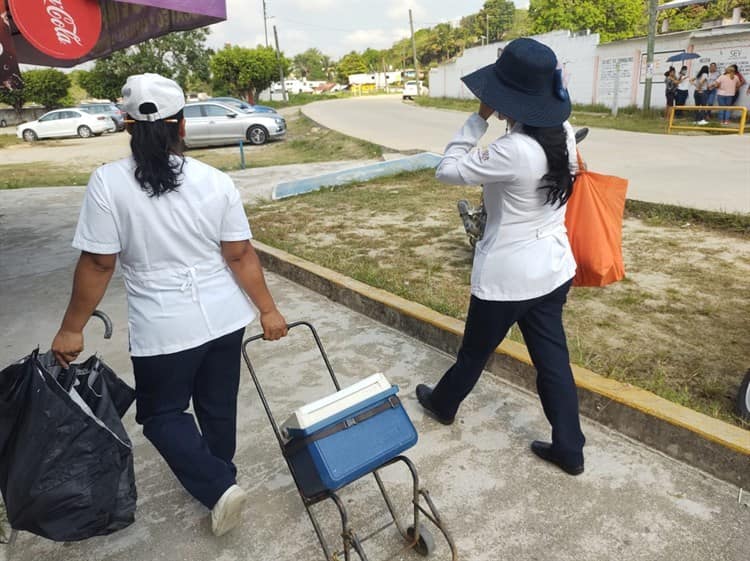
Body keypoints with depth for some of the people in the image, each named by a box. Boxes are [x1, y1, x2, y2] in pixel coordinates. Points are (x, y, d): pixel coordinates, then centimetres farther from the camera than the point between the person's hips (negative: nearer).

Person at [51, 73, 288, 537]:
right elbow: (241, 256, -6)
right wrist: (268, 310, 2)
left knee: (160, 413, 18)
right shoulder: (216, 182, -6)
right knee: (218, 405, 21)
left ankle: (218, 487, 9)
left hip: (164, 329, -3)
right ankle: (219, 475, 42)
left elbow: (98, 265, -11)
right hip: (225, 319, 4)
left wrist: (72, 329, 0)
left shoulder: (108, 182, -13)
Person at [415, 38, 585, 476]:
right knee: (552, 359, 17)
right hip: (553, 269, 7)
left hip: (507, 276, -7)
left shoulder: (513, 151, -28)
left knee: (475, 351, 18)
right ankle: (569, 449, 29)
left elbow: (448, 169, -17)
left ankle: (443, 405, 45)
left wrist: (480, 118, -14)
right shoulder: (564, 135, -2)